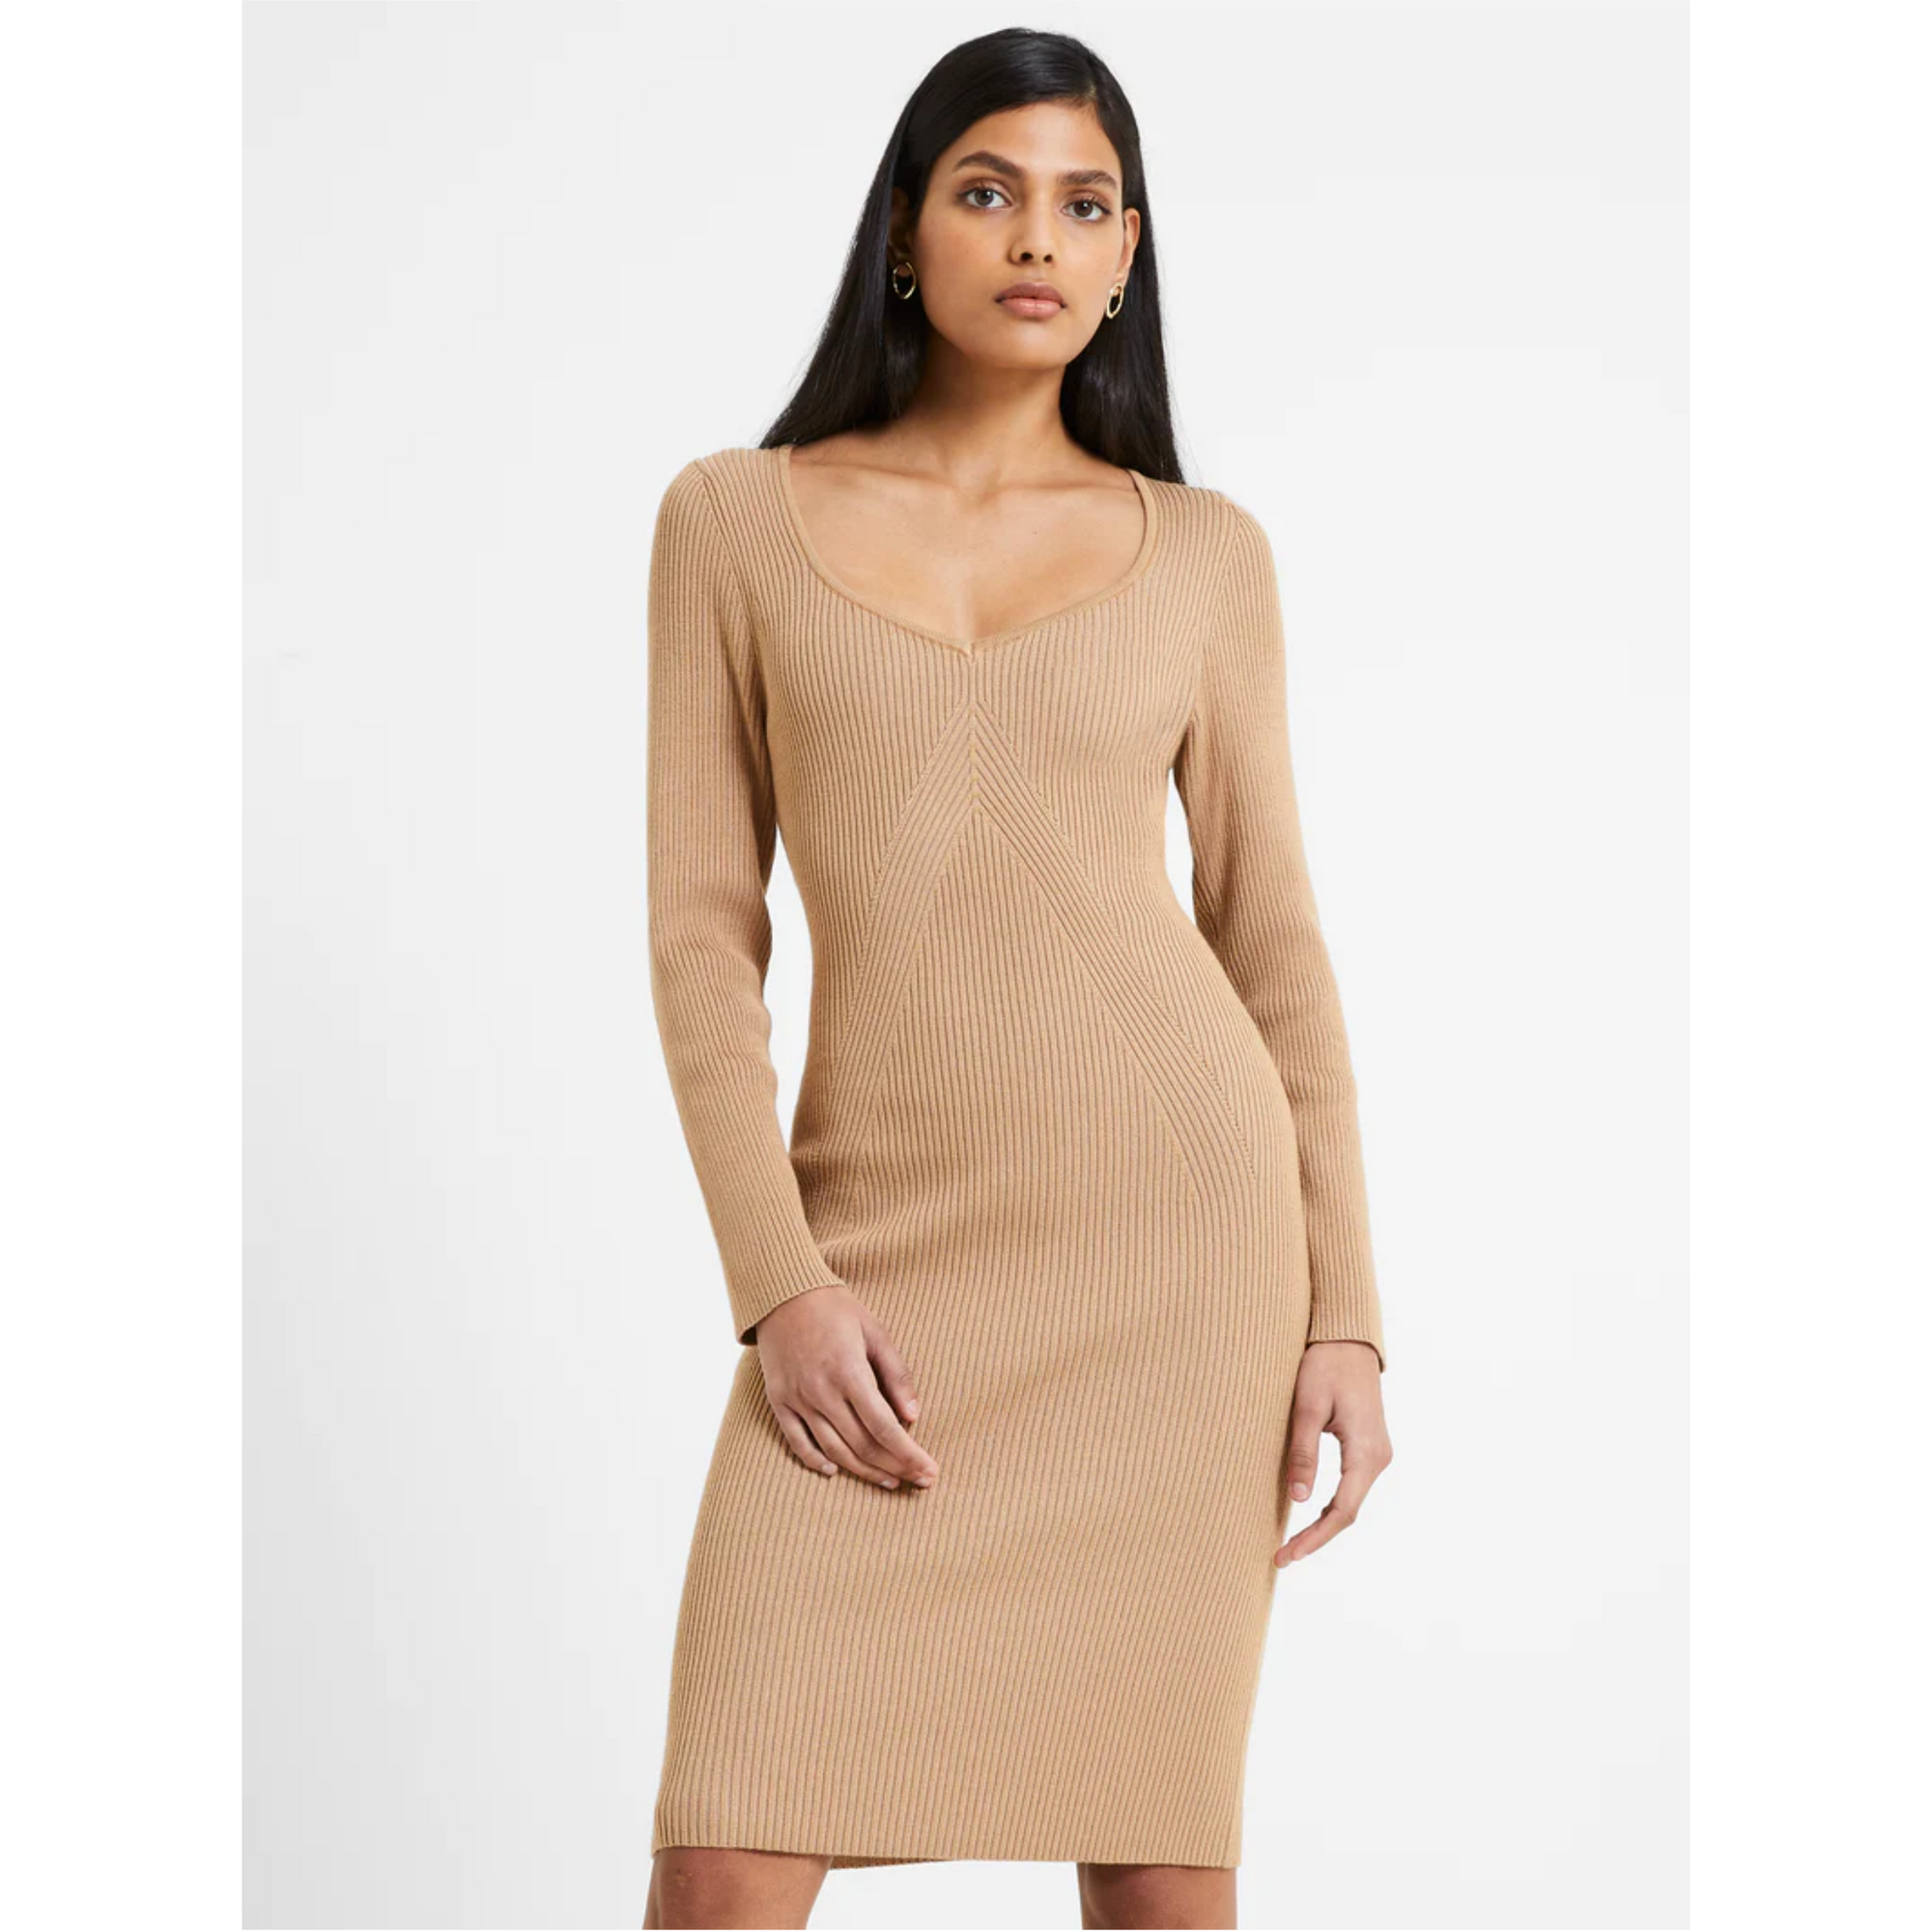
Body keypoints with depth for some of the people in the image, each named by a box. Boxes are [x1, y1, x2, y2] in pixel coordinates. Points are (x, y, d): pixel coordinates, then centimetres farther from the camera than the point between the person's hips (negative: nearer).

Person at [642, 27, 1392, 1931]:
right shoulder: (735, 517, 5)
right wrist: (776, 1284, -8)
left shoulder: (1202, 552, 7)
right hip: (888, 1252, 0)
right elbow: (705, 928, 2)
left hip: (1180, 1217, 1)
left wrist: (1344, 1313, 2)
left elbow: (1270, 936, 8)